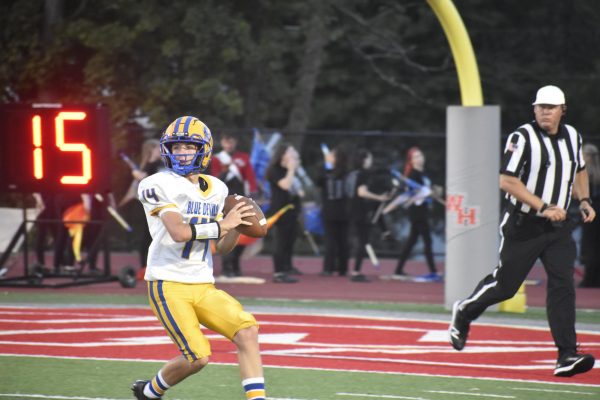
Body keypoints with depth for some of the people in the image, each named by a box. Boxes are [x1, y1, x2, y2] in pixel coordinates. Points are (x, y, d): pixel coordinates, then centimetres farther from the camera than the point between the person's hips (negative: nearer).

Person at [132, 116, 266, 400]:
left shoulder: (215, 190, 13)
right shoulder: (160, 185, -8)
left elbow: (221, 247, 16)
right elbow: (178, 232, -21)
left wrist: (237, 226, -3)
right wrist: (222, 225, -15)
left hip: (203, 287, 6)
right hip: (168, 285, -6)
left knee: (247, 331, -14)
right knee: (198, 357, -11)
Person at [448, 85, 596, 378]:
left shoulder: (572, 136, 7)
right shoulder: (522, 138, -14)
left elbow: (579, 170, 25)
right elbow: (507, 181, -18)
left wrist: (583, 200, 8)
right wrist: (544, 207, -23)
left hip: (558, 227, 4)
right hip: (523, 225, -4)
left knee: (563, 285, -9)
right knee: (505, 285, 5)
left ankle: (567, 356, -13)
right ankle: (464, 312, 34)